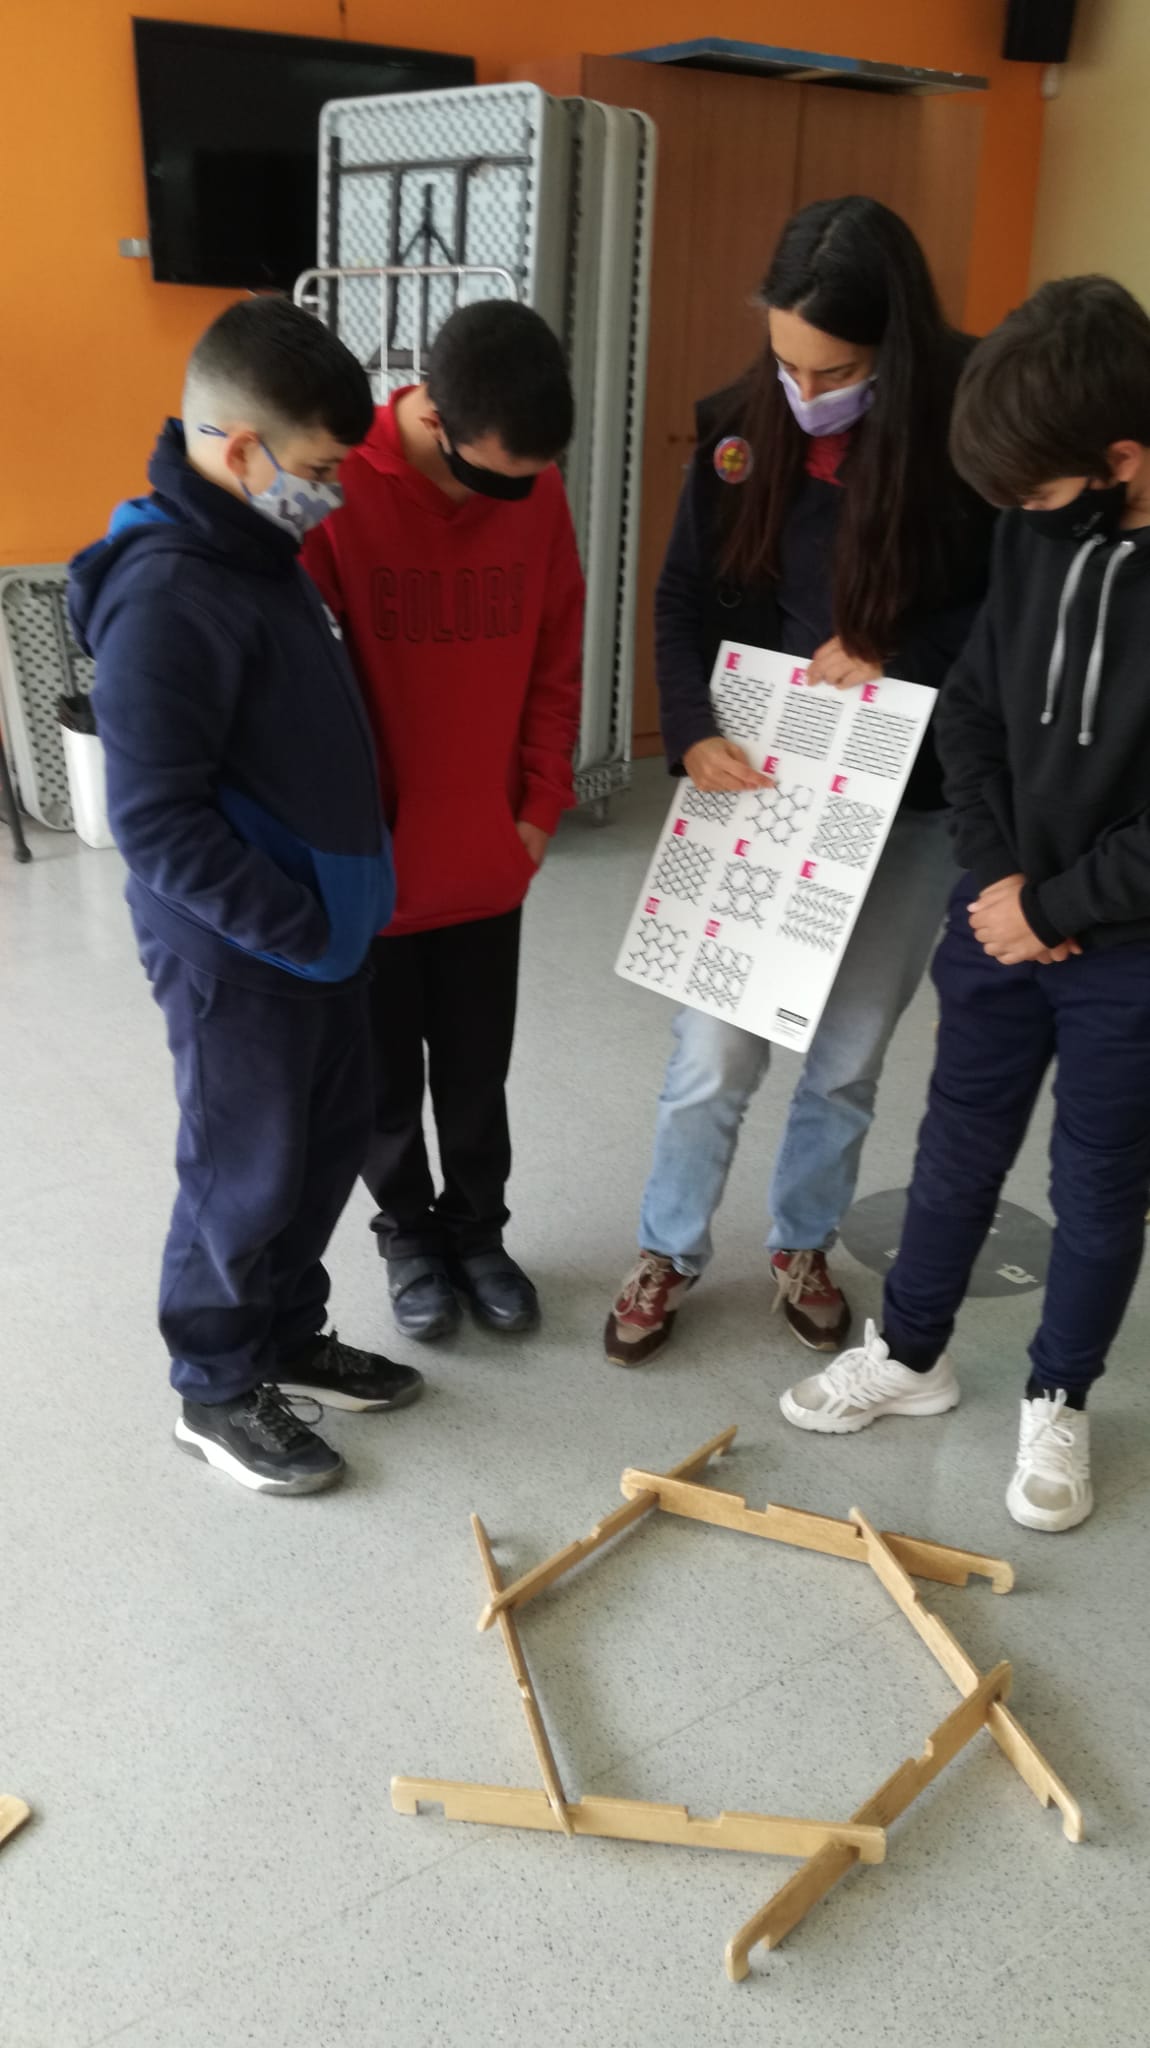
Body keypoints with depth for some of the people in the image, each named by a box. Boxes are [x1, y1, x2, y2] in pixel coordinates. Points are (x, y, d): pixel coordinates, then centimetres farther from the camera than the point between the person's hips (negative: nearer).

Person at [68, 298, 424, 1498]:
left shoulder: (252, 548, 6)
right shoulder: (166, 597, -24)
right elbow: (157, 821, -26)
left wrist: (337, 908, 14)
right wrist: (290, 927, -21)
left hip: (319, 928, 9)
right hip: (237, 954, -9)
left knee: (327, 1147, 19)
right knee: (247, 1174, 6)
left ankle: (286, 1339, 39)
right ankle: (218, 1391, 27)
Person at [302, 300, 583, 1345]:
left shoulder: (537, 492, -5)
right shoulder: (336, 490, -18)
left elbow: (555, 660, 5)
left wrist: (541, 804, 1)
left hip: (488, 860, 3)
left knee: (478, 1074, 16)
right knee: (384, 1079, 15)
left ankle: (477, 1230, 38)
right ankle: (409, 1233, 38)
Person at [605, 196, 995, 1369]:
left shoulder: (969, 431, -12)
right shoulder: (741, 428, -5)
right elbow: (684, 595, 1)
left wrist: (896, 660, -19)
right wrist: (692, 733, -15)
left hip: (908, 803, 0)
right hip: (757, 787, 1)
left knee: (849, 1052, 14)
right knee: (714, 1050, 4)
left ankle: (803, 1244, 38)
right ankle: (669, 1254, 28)